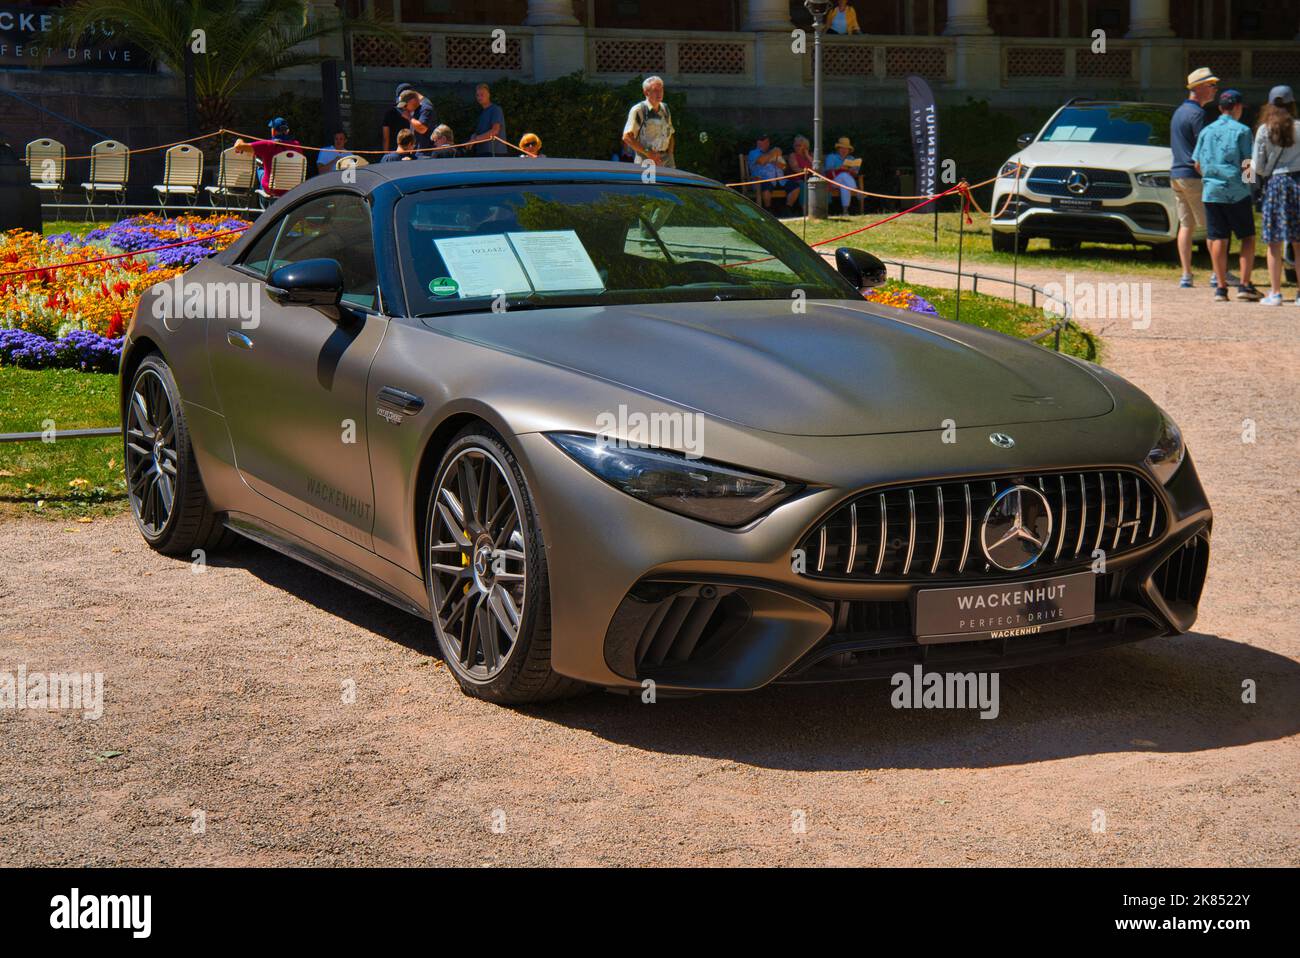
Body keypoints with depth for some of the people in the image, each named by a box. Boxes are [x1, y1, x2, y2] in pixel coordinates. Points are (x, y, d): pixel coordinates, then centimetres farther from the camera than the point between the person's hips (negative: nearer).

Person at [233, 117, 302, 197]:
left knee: (260, 170, 31)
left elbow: (238, 146, -23)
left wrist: (240, 141, 2)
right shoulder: (296, 145, -10)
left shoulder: (266, 145, -20)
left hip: (270, 190, -2)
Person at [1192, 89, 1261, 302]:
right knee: (1248, 237, 6)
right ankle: (1245, 284, -1)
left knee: (1218, 239, 5)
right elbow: (1249, 163, -9)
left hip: (1211, 191, 4)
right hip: (1237, 192, -4)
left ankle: (1221, 287, 5)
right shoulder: (1242, 131, -5)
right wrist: (1250, 170, 12)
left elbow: (1198, 165, 10)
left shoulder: (1206, 131, 8)